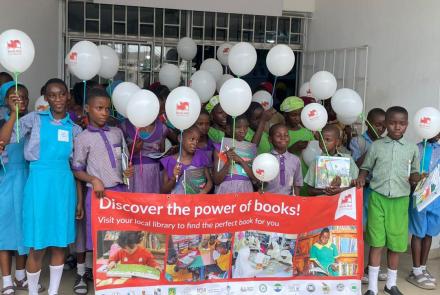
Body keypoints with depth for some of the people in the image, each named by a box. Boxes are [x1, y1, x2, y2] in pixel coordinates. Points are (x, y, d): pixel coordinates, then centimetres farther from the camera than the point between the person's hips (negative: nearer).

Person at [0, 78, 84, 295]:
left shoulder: (75, 129, 9)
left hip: (65, 186, 3)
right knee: (38, 246, 1)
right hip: (39, 184, -3)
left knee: (60, 243, 9)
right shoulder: (34, 119, 0)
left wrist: (80, 200, 9)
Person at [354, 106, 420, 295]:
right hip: (378, 198, -1)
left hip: (400, 200, 1)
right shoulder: (375, 146, 1)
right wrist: (360, 179, -11)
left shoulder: (412, 149, 4)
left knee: (396, 243, 9)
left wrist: (415, 178, -10)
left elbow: (414, 173, 12)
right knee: (376, 242, 1)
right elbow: (366, 168, 9)